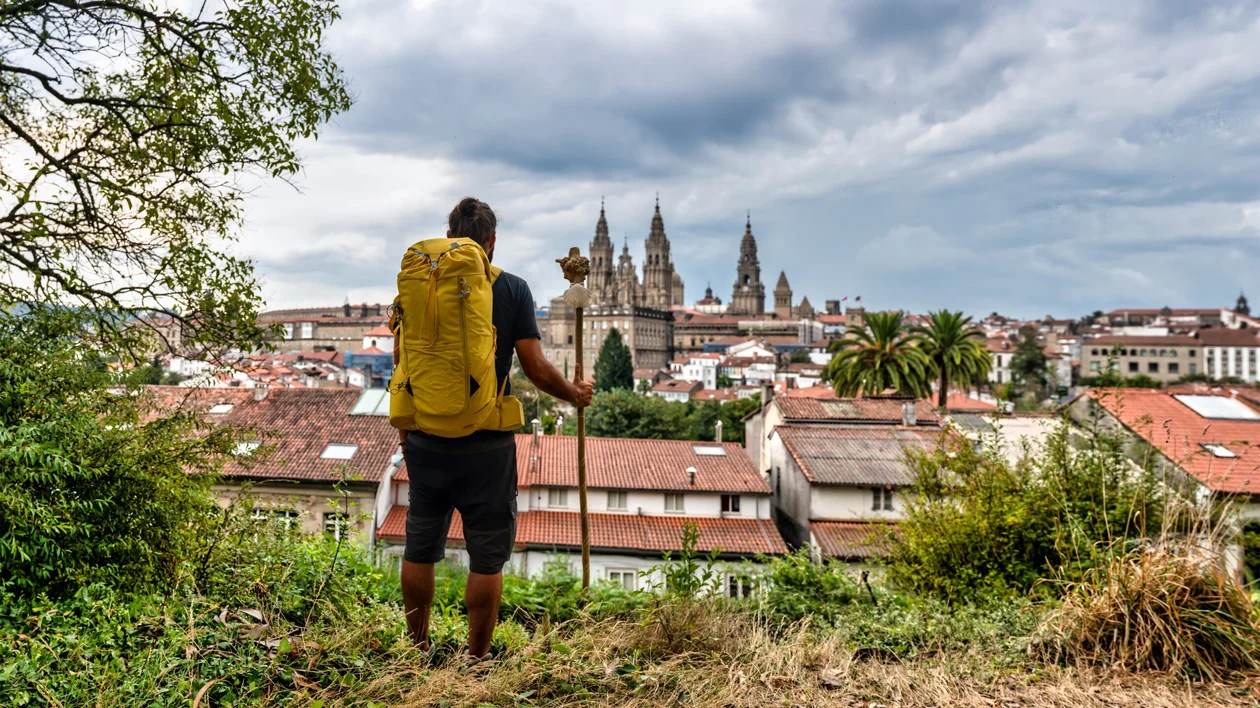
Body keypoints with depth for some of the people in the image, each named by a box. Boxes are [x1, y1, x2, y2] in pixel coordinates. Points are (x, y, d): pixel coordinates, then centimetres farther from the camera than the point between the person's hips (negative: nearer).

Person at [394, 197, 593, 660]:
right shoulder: (513, 290, -6)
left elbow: (400, 361, 6)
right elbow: (536, 368, -9)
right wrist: (575, 393, 10)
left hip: (427, 440, 3)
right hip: (486, 445, -3)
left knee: (420, 548, 16)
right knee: (486, 556, 8)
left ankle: (417, 653, 29)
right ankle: (477, 660, 16)